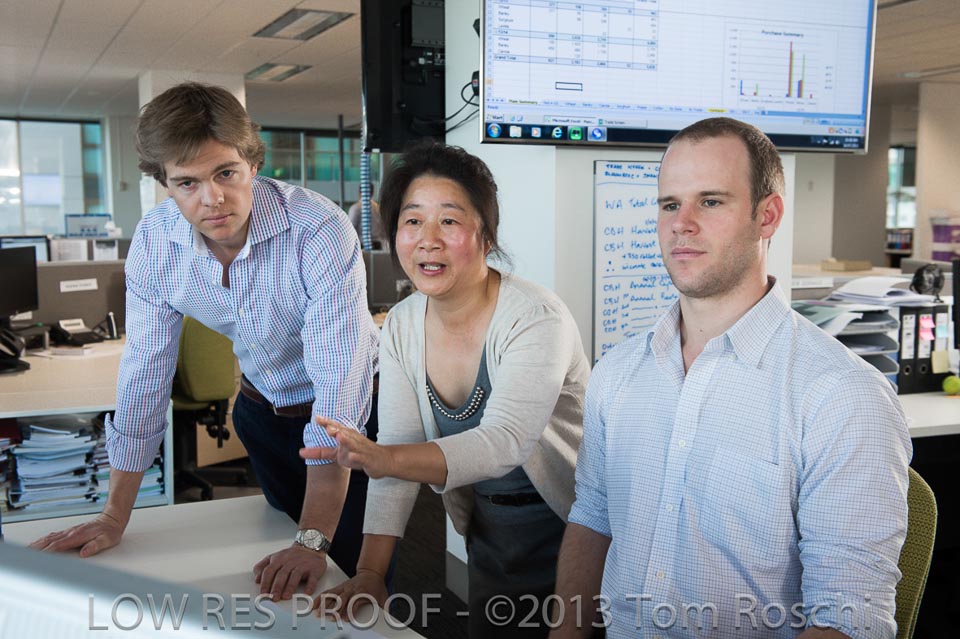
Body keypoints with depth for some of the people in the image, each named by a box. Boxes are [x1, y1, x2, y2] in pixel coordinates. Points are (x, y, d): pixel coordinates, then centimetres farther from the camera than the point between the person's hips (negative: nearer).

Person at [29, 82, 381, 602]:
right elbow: (145, 372, -8)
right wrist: (115, 516, -6)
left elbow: (337, 383, -35)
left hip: (353, 409, -4)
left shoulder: (320, 231, -33)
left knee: (351, 564, 0)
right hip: (261, 407, 5)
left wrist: (314, 541, -37)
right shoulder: (154, 242, -16)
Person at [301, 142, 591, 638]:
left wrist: (388, 460, -50)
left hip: (567, 536, -5)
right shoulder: (402, 326, -4)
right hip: (488, 539, 5)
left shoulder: (536, 319, -23)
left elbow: (504, 442, -35)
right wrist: (370, 571, -16)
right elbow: (398, 445, -7)